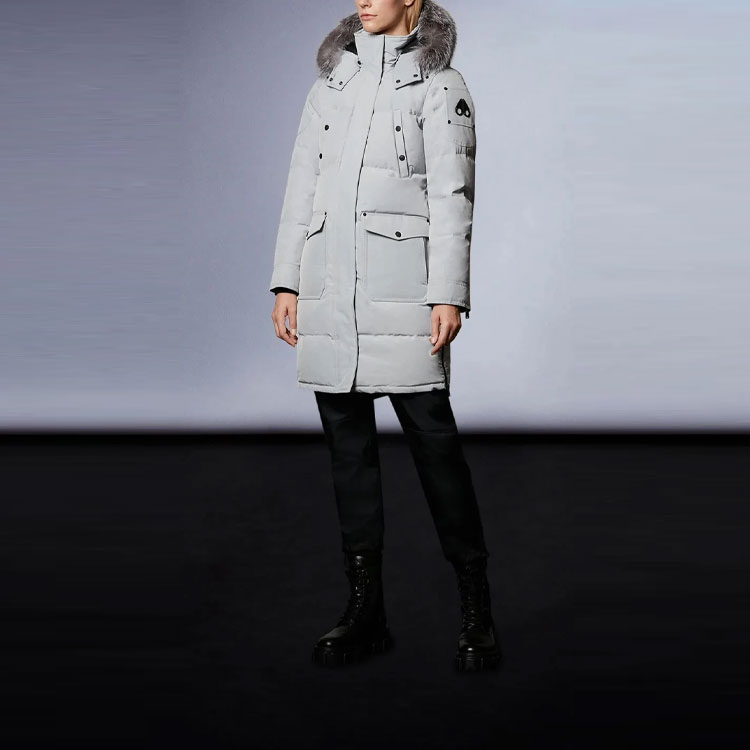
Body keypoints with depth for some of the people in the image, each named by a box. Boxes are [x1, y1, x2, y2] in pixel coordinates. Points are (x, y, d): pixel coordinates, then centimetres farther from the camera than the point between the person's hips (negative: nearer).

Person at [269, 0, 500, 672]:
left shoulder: (439, 85, 3)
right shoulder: (331, 78, 18)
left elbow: (450, 197, -4)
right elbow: (302, 183, 16)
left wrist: (447, 295, -13)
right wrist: (287, 282, 10)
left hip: (399, 288, -5)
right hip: (328, 292, 5)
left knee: (433, 439, -6)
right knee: (348, 443, 6)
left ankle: (477, 611, 6)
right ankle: (366, 611, 14)